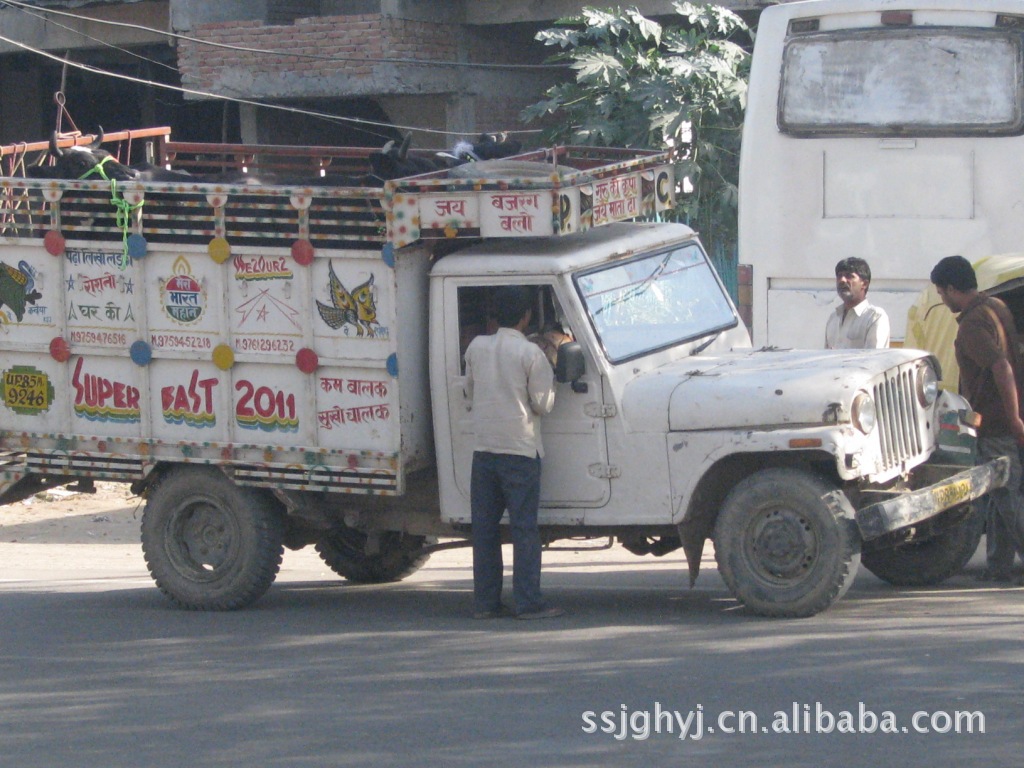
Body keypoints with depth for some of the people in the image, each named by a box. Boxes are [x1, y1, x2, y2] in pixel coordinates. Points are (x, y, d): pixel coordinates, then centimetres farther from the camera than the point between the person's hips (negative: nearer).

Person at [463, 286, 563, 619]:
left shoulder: (477, 347, 4)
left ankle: (485, 601, 10)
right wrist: (549, 377, 11)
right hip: (520, 449, -5)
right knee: (525, 527, -2)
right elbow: (543, 404, -7)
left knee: (484, 527, 9)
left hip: (483, 449, 5)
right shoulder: (530, 354, -10)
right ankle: (528, 602, -4)